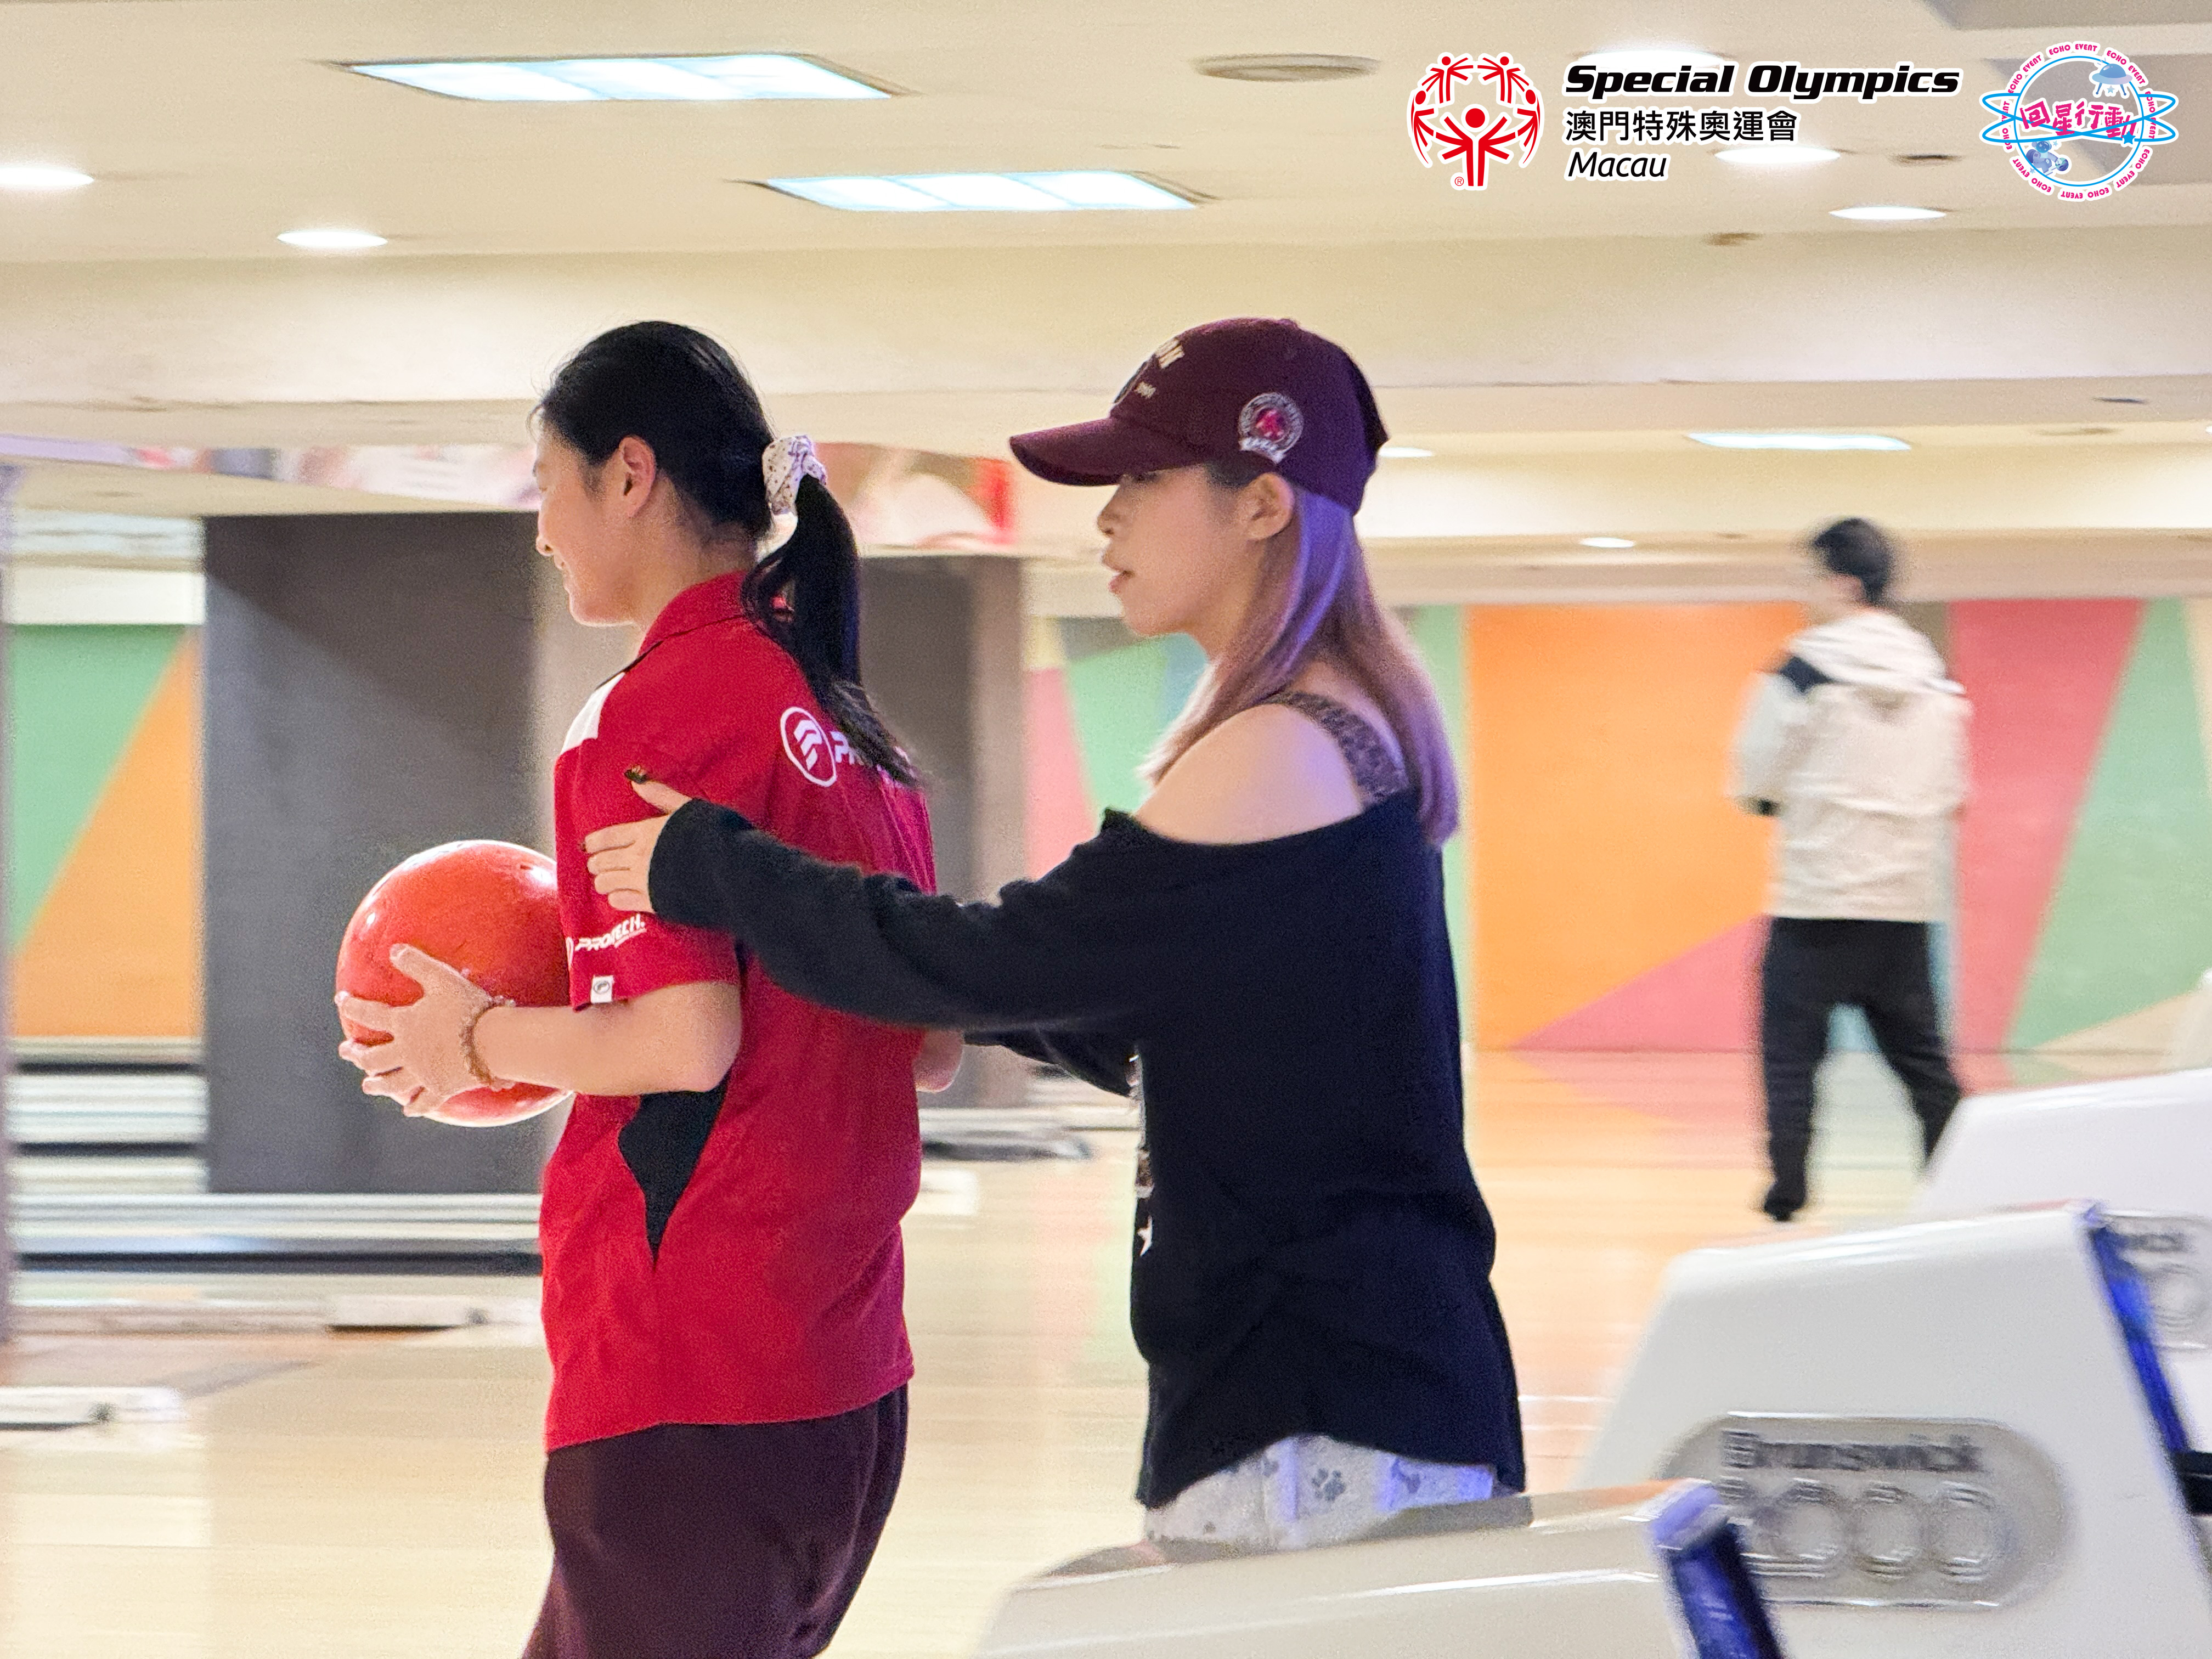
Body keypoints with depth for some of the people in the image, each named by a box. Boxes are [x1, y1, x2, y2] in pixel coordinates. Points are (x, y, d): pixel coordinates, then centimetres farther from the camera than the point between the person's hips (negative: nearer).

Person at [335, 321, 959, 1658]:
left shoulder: (663, 708, -12)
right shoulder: (845, 721, 13)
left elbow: (685, 1044, -20)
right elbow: (931, 1047, 17)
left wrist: (480, 1042, -2)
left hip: (690, 1393, -9)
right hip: (848, 1371, 9)